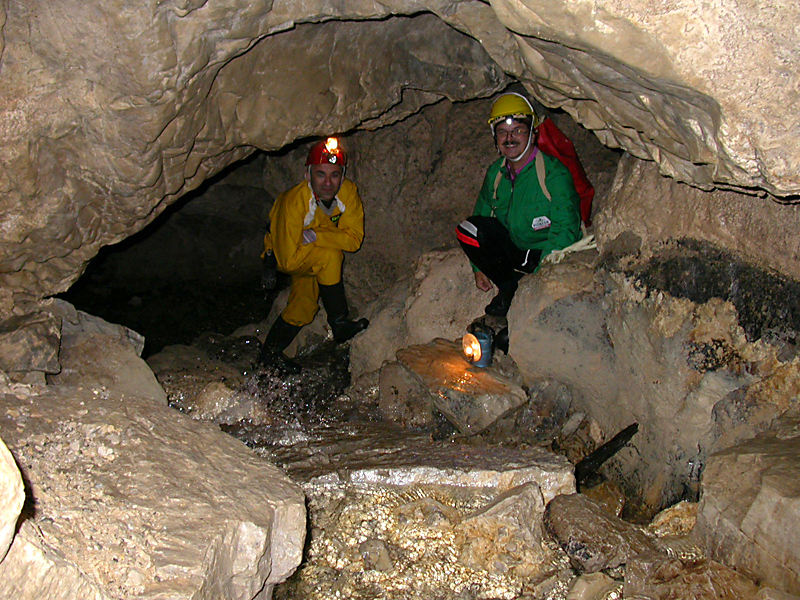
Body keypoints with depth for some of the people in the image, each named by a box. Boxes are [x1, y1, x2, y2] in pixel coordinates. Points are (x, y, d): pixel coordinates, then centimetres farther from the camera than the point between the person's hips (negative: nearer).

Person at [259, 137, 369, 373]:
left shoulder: (348, 192, -24)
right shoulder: (293, 202, -36)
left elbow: (354, 238, -23)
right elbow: (289, 260, -33)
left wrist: (315, 236, -34)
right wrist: (331, 240, -28)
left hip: (312, 256, 5)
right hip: (283, 255, -5)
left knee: (303, 307, 2)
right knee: (330, 256, -31)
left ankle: (270, 353, 23)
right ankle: (339, 326, -18)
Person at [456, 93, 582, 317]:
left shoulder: (554, 174, -17)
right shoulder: (495, 172, 2)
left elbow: (565, 231, -21)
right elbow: (481, 213, 12)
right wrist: (479, 268, 4)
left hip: (547, 256, -5)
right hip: (512, 247, 5)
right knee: (468, 229, -18)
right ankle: (510, 288, -7)